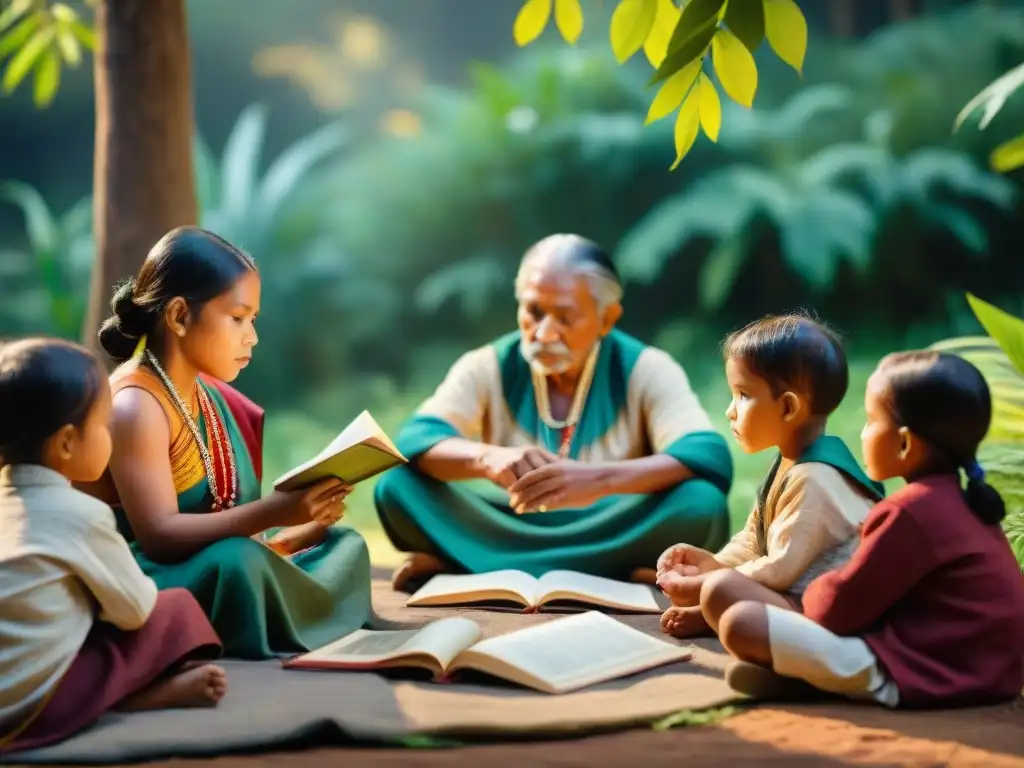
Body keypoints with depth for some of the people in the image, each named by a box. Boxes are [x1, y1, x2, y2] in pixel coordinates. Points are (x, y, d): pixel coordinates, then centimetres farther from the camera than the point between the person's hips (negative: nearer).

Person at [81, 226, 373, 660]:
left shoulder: (210, 395, 11)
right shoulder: (135, 406, -17)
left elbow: (226, 526, 11)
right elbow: (159, 535, -26)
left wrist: (298, 528, -6)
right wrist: (274, 511, -33)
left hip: (214, 571, 9)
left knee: (342, 543, 5)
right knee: (237, 562, -35)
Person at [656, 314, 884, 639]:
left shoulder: (812, 480, -22)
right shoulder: (791, 465, 11)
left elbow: (781, 569, -23)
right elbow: (754, 539, 20)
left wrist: (703, 586, -17)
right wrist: (712, 562, 3)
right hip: (798, 591, 11)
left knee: (720, 591, -29)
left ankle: (708, 618, -3)